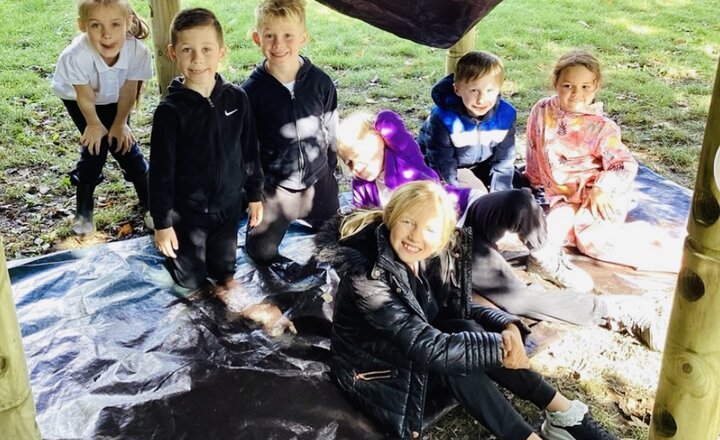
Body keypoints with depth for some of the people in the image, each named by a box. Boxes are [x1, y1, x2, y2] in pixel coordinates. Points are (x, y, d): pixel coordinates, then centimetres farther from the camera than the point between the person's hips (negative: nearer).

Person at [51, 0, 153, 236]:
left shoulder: (138, 52, -37)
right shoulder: (76, 56, -43)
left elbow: (128, 91, -19)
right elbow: (85, 96, -24)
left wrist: (120, 123, -8)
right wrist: (94, 125, -9)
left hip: (114, 98, 2)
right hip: (76, 97, -2)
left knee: (124, 143, -1)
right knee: (95, 146, -8)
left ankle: (149, 203, 16)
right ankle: (83, 210, 10)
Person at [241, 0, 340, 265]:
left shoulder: (321, 82, -11)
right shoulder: (252, 90, -14)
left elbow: (332, 131, 2)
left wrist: (330, 168, 8)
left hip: (318, 181, 2)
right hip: (274, 186, -1)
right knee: (262, 252, 5)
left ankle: (299, 219, 43)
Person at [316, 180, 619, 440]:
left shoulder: (438, 257, -12)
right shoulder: (365, 273, -32)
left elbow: (462, 310, -1)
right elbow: (427, 347, -35)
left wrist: (508, 326, -21)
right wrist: (499, 347, -28)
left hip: (414, 348, 6)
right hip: (373, 368, -6)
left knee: (469, 330, -20)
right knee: (451, 355, -28)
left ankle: (562, 411, -10)